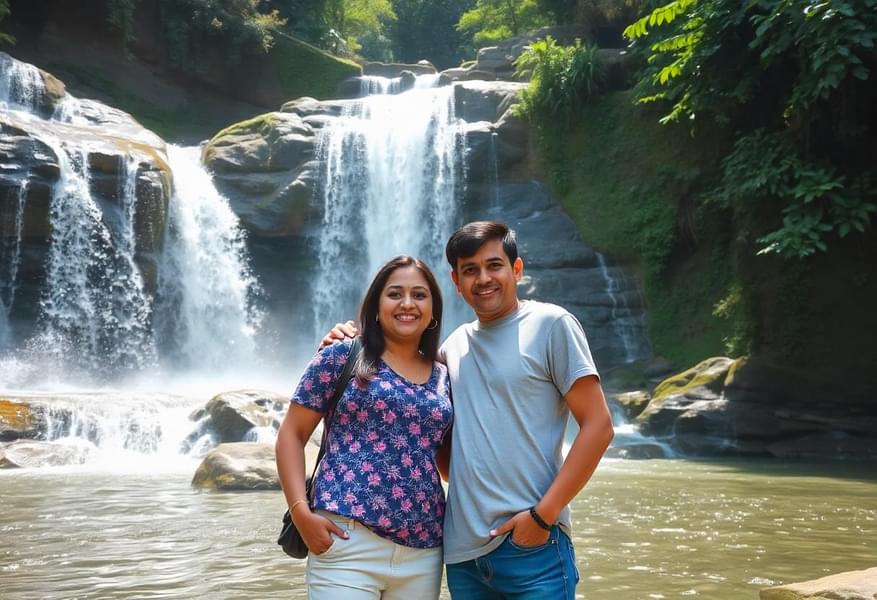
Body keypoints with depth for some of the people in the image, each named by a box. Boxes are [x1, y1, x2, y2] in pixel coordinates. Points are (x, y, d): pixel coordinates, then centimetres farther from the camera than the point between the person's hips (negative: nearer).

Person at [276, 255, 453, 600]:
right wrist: (301, 512, -10)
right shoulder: (342, 357, 2)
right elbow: (291, 434, 1)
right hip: (348, 542, -4)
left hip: (424, 551, 4)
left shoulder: (443, 378, 12)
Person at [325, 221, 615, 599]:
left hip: (531, 545, -5)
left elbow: (598, 426, -7)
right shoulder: (455, 344, 12)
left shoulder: (550, 324, -2)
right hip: (463, 548, 5)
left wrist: (543, 515, -13)